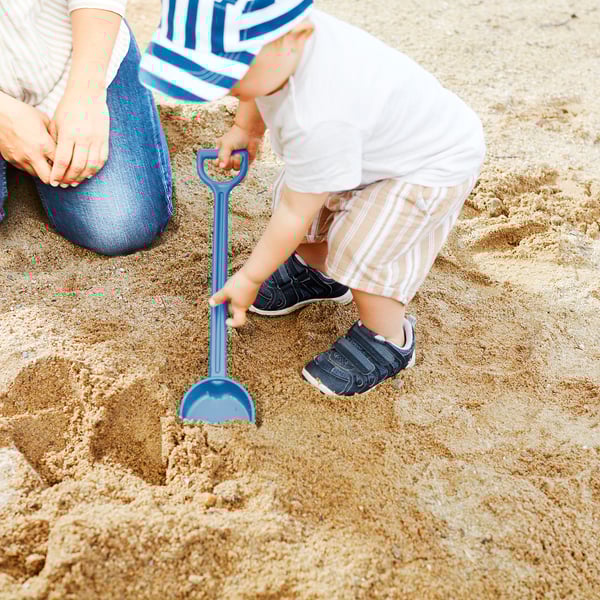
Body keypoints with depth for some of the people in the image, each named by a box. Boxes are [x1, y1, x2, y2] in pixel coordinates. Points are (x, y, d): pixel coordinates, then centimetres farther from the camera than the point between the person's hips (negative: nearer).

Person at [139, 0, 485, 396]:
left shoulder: (319, 121, -45)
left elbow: (296, 215, -30)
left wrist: (250, 278, -16)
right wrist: (246, 128, 10)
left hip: (434, 161, -8)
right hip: (372, 138, 8)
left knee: (359, 250, -18)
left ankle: (388, 339, 11)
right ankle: (318, 273, 38)